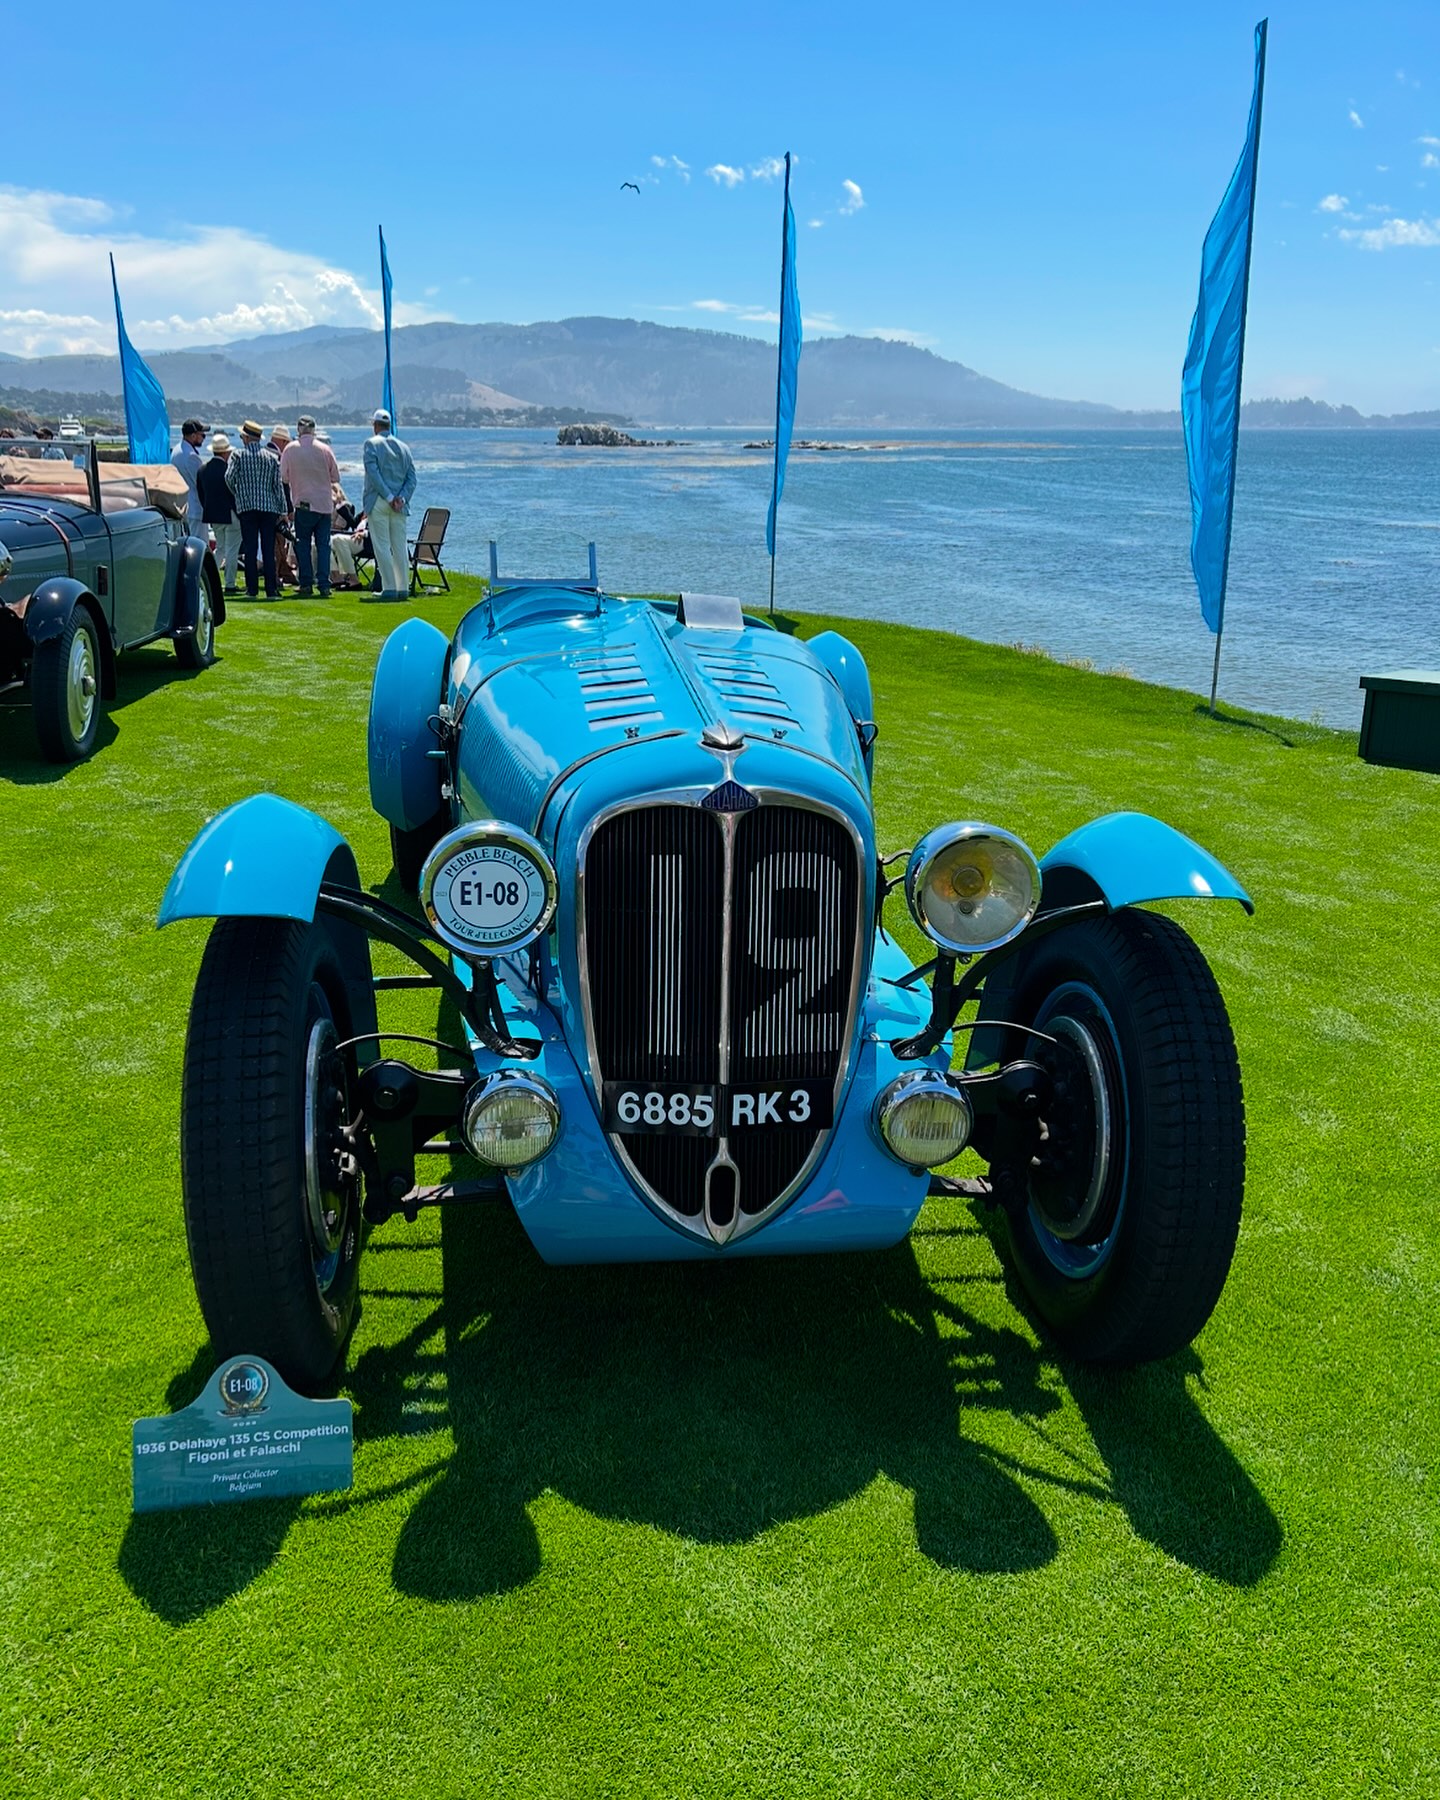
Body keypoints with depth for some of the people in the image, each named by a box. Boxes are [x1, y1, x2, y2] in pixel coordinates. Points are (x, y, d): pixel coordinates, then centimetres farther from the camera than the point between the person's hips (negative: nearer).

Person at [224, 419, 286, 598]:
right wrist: (282, 510, 10)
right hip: (268, 507, 2)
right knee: (269, 550, 1)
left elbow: (229, 477, -7)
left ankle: (252, 589, 1)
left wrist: (237, 494, 12)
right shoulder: (271, 457, 7)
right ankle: (271, 589, -2)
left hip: (246, 507, -2)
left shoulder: (239, 455, 0)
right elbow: (278, 485, 7)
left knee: (249, 550, 2)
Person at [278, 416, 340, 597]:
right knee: (323, 544, 4)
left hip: (303, 503, -1)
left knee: (303, 545, 7)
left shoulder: (290, 449, -3)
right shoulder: (325, 449, -1)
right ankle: (324, 585, -2)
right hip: (325, 504, 1)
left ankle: (306, 584, 4)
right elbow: (336, 477, 6)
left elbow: (284, 477, 1)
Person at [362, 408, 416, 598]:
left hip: (378, 502, -5)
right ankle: (402, 588, 7)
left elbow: (373, 474, -12)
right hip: (399, 504, 5)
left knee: (382, 546, -3)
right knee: (400, 547, 7)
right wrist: (401, 498, -2)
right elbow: (412, 477, 7)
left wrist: (389, 497, -11)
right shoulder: (403, 447, 13)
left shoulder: (371, 444, -2)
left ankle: (389, 588, -7)